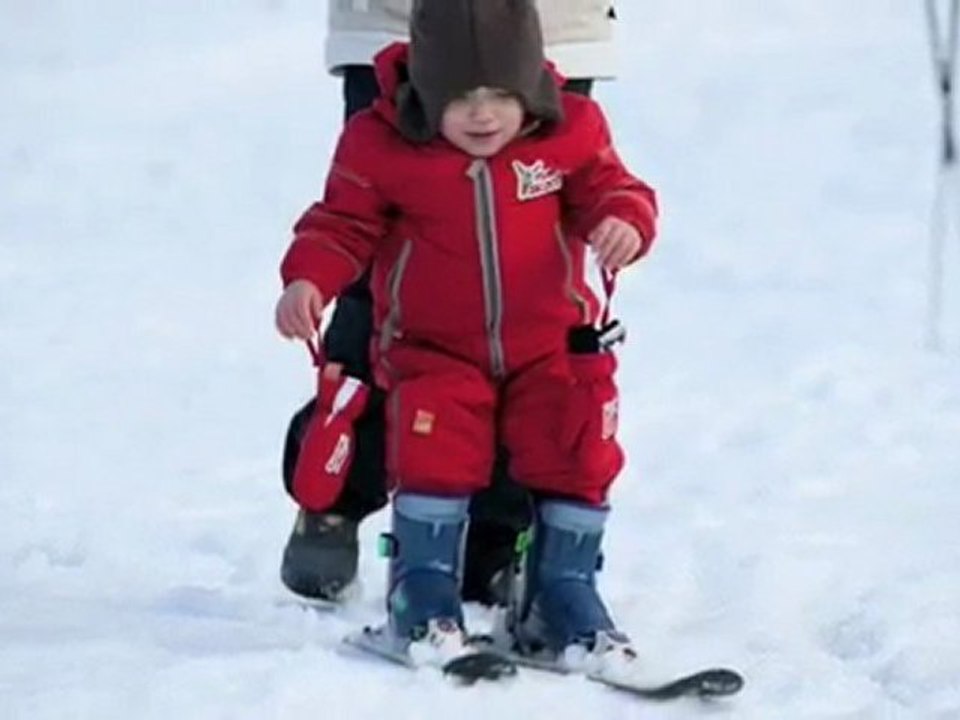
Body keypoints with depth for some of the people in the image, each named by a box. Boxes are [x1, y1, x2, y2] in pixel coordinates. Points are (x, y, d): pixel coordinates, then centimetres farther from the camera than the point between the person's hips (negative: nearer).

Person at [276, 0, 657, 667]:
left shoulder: (570, 133, -9)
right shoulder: (381, 145, -12)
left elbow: (608, 187, -4)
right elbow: (344, 224, -6)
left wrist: (624, 219, -29)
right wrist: (308, 280, -23)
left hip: (549, 343, 2)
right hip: (435, 347, -2)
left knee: (577, 456, -7)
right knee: (436, 451, -19)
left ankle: (563, 593, 10)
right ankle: (425, 595, -2)